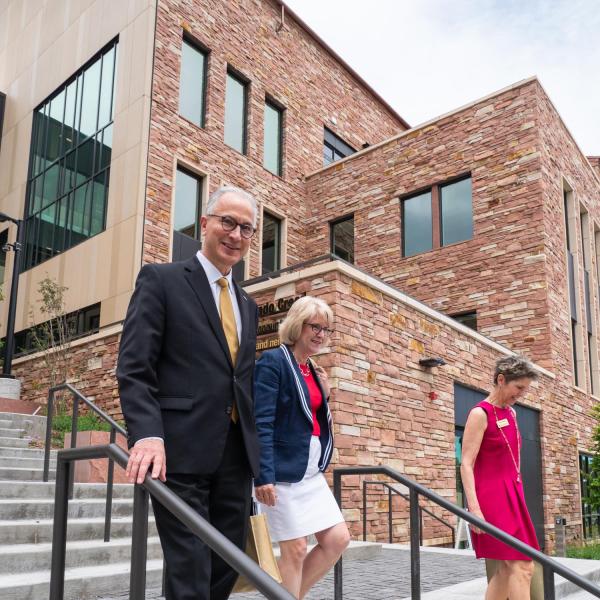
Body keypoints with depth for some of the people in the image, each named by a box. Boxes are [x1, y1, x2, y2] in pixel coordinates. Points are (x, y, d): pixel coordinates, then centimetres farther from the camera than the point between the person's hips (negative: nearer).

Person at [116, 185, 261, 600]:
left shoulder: (248, 305, 19)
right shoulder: (161, 280, 0)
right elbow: (134, 368, -9)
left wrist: (256, 449, 13)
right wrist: (147, 434, -22)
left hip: (236, 453, 7)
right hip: (181, 451, -6)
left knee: (228, 565, 11)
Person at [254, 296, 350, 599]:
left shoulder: (313, 370, 14)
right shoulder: (273, 361, -10)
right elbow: (261, 423, -18)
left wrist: (324, 394, 7)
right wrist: (264, 475, -23)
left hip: (312, 471, 9)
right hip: (283, 469, -9)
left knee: (338, 538, 7)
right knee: (295, 548, -2)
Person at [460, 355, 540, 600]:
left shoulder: (511, 413, 13)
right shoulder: (480, 414, -11)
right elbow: (466, 464, -17)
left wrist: (517, 497, 17)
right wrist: (474, 507, -25)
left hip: (510, 494, 9)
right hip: (491, 496, -8)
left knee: (508, 567, 9)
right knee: (522, 565, -9)